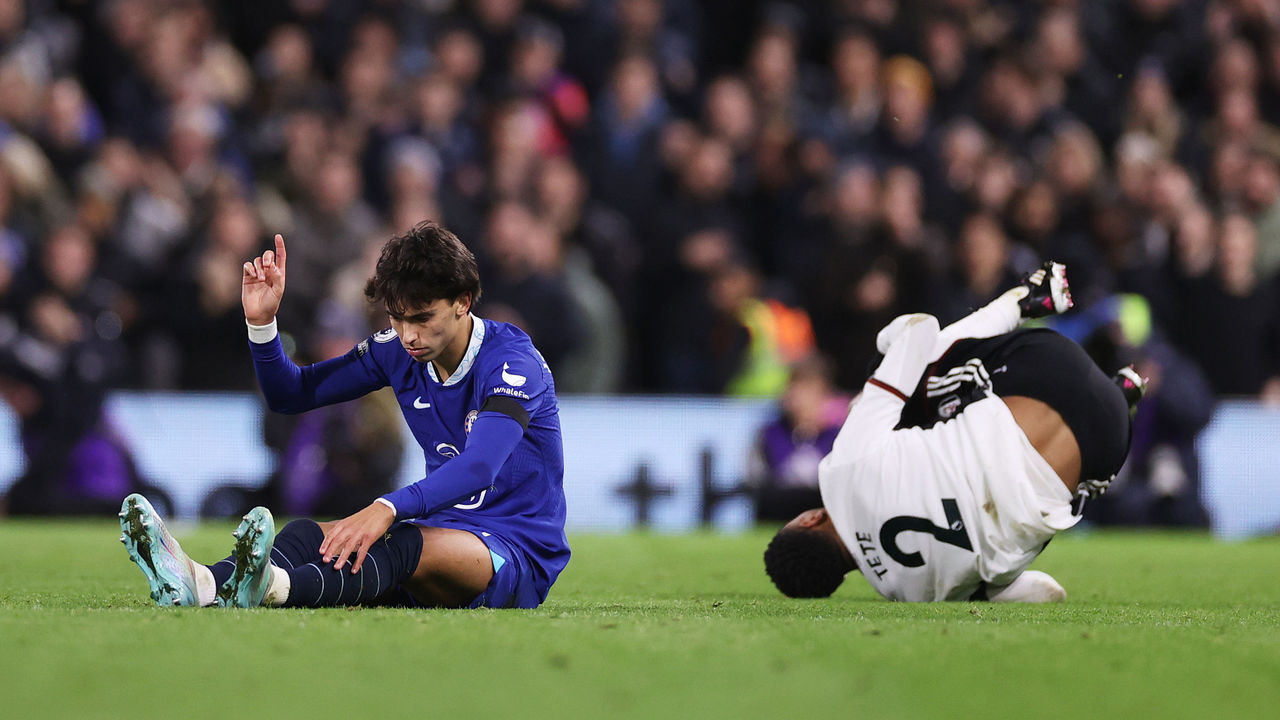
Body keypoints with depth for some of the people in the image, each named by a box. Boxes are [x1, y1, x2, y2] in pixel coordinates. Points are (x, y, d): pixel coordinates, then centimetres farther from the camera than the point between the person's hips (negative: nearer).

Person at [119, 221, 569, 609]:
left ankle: (275, 588, -69)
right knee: (309, 536, -23)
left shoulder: (513, 360, -17)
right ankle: (205, 585, -56)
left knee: (407, 546, -39)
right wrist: (262, 321, -7)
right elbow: (290, 394, 13)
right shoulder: (398, 352, 5)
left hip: (517, 553, -6)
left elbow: (480, 465, -33)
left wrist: (388, 509, -49)